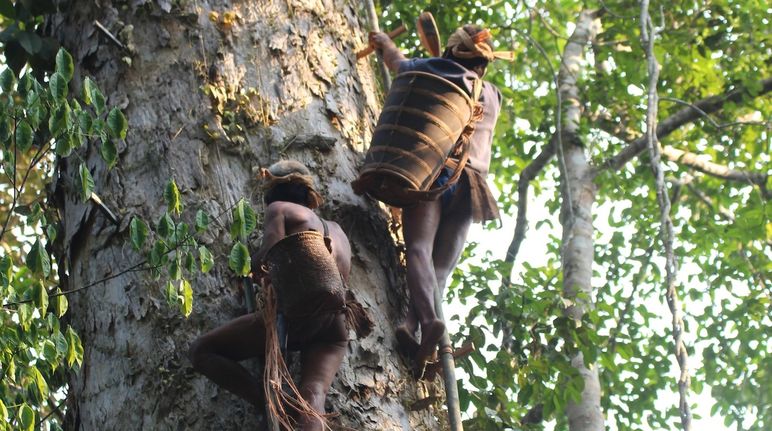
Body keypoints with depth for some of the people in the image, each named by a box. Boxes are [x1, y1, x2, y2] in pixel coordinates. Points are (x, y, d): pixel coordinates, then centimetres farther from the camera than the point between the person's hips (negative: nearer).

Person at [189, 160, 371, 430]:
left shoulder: (279, 208, 12)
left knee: (202, 351, 3)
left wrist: (257, 270, 17)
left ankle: (273, 403, -19)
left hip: (294, 314, -6)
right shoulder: (336, 231, 33)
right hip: (334, 327, 6)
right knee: (312, 395, -18)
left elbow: (270, 250, -5)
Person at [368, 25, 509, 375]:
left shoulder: (436, 73, 12)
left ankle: (428, 318, -42)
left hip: (432, 173, -4)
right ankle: (412, 323, -21)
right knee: (441, 264, -1)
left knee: (419, 247, -18)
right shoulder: (493, 97, 23)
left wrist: (384, 44, 54)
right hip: (470, 183, 4)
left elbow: (402, 65, 30)